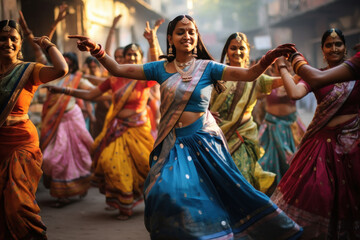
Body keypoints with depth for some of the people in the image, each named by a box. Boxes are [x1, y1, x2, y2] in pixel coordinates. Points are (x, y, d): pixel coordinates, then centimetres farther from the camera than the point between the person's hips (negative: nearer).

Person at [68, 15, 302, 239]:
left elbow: (249, 74, -9)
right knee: (168, 189, -12)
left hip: (203, 142, -1)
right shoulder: (161, 69, 5)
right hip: (173, 143, 2)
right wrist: (97, 49, -11)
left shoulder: (207, 67, -1)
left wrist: (271, 56, -27)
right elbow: (118, 69, 3)